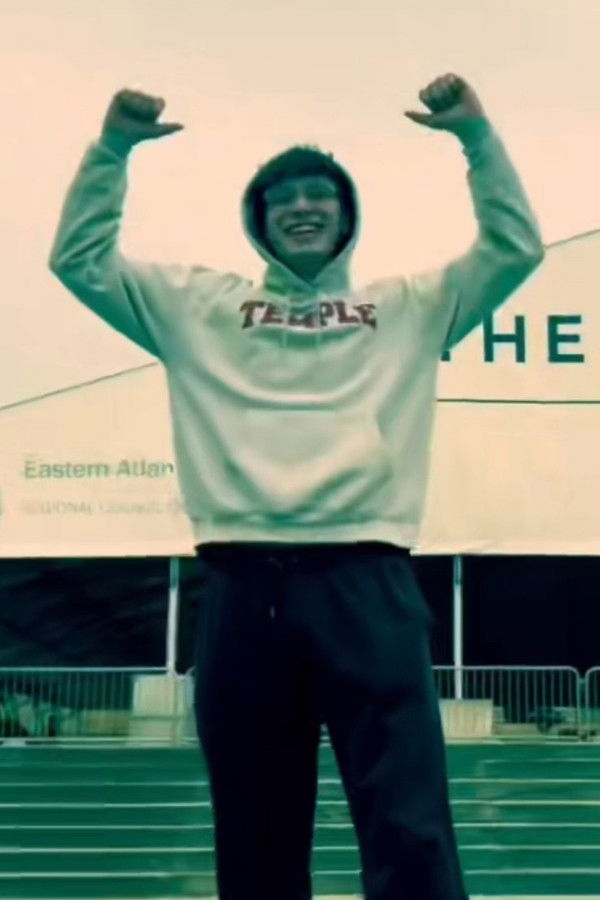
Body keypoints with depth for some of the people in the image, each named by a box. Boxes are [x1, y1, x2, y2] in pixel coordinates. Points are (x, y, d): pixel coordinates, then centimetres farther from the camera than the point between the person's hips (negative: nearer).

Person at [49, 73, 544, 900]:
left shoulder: (408, 306, 21)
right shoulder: (200, 306, 21)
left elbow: (516, 248, 16)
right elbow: (80, 259, 19)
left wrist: (477, 135, 5)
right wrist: (112, 148, 9)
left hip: (366, 580, -1)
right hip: (243, 585, 1)